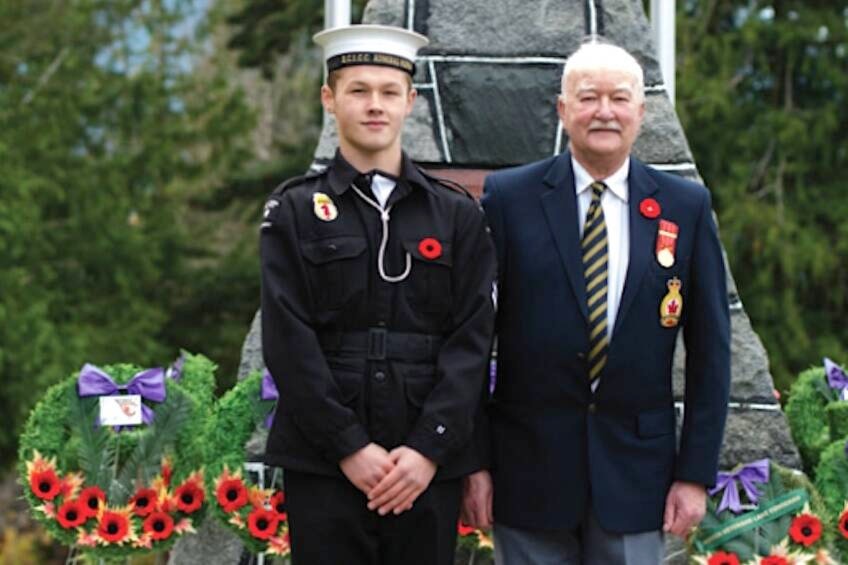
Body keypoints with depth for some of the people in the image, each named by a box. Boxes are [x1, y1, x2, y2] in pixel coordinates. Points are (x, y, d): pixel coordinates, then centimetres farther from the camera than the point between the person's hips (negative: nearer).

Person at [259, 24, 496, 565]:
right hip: (322, 462, -1)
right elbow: (289, 341, -4)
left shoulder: (459, 214, 7)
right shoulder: (294, 210, 3)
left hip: (430, 463, 1)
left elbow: (472, 339, 0)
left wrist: (429, 448, -10)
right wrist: (350, 446, -11)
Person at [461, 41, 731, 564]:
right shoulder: (509, 197, -3)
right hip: (529, 464, -1)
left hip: (636, 464, 1)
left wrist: (697, 472, 0)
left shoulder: (686, 206, 1)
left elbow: (710, 348, 3)